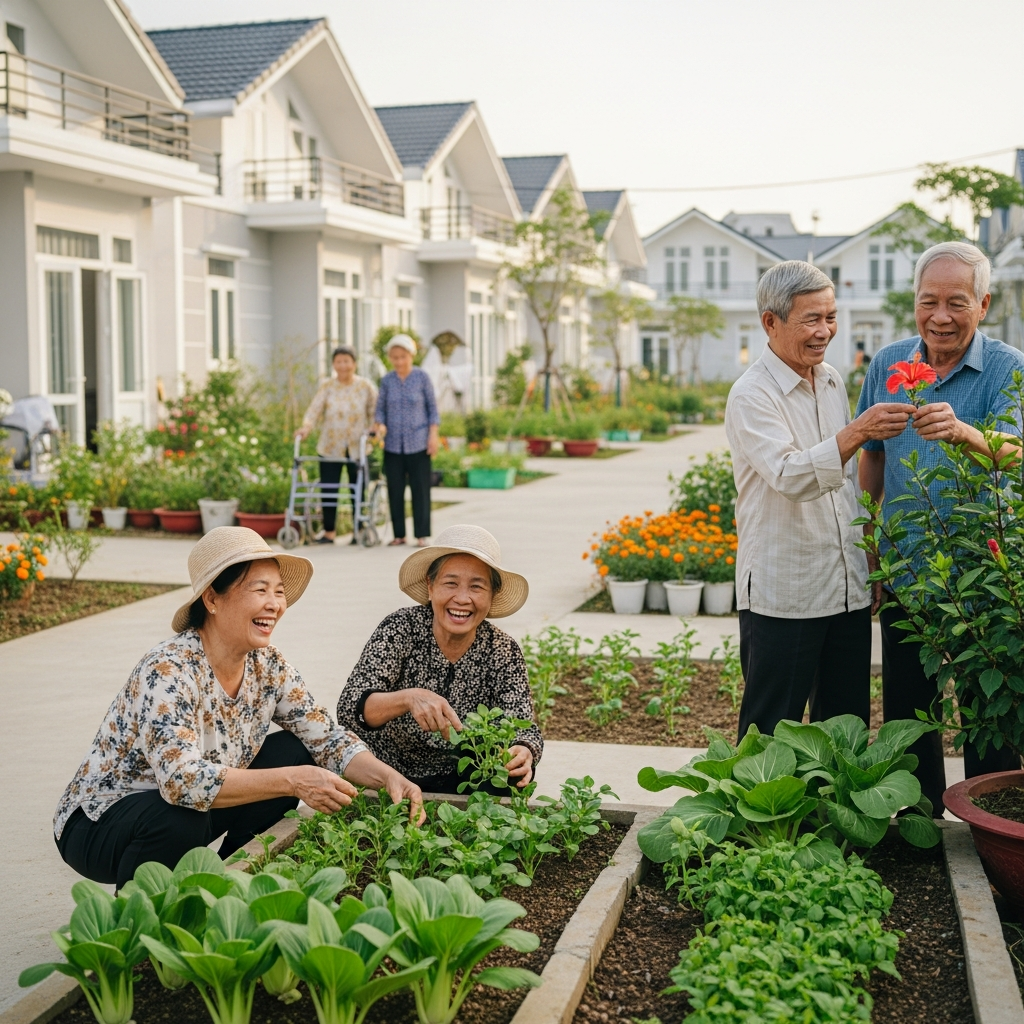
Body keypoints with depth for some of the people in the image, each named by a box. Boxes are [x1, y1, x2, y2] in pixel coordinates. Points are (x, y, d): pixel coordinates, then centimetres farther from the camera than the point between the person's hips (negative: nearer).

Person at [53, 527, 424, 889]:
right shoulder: (168, 671, -29)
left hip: (193, 809, 7)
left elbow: (326, 738, -3)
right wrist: (293, 781, -42)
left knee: (293, 752, -5)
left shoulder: (267, 665, -7)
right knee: (182, 820, -36)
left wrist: (388, 777, -22)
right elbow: (181, 780, -40)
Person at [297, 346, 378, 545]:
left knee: (358, 490, 4)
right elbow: (315, 409, -8)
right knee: (328, 490, 2)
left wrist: (373, 430, -16)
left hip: (358, 449, -1)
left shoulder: (365, 387, 1)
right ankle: (329, 532, 10)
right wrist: (306, 427, -26)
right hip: (330, 448, 1)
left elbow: (375, 412, 3)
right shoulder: (327, 387, 1)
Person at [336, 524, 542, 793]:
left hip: (457, 780, 3)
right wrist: (408, 698, -44)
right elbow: (349, 709, -24)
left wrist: (523, 752, -39)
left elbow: (523, 728, -15)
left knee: (514, 775, -23)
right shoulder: (400, 630, -15)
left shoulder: (502, 651, -8)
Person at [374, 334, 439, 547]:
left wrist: (433, 435, -4)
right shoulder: (387, 380, 4)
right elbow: (380, 408, 10)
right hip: (393, 444, 2)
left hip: (418, 443, -2)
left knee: (420, 489, -1)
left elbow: (432, 408, 3)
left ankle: (421, 535, 4)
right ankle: (399, 534, 12)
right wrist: (380, 425, -9)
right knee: (395, 490, 4)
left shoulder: (422, 378, -1)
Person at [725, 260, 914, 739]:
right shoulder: (751, 395, -12)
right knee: (771, 737, 1)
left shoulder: (833, 381, 12)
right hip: (782, 596, -7)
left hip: (848, 590, 7)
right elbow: (789, 476, -26)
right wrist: (858, 432, -38)